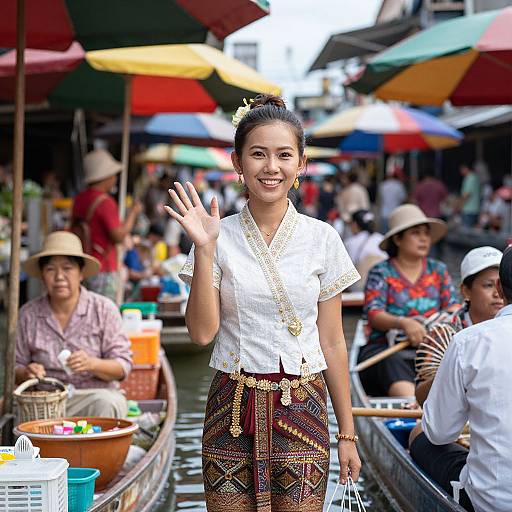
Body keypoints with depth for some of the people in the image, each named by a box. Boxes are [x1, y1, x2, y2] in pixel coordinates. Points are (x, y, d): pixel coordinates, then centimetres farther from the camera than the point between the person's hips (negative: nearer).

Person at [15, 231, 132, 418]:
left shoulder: (103, 309, 2)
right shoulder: (29, 314, 7)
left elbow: (123, 367, -1)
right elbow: (16, 366, 12)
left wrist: (91, 364, -22)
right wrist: (27, 373, -12)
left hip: (96, 393, 0)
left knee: (106, 403, -35)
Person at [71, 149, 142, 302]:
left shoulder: (79, 199, 9)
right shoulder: (105, 202, -16)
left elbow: (73, 229, 17)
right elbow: (118, 236, -18)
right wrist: (133, 213, -6)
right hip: (103, 269, -8)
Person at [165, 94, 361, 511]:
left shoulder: (321, 238, 1)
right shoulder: (220, 237, 0)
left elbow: (332, 343, 4)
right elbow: (202, 331, -8)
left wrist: (347, 434, 5)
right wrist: (204, 248, -15)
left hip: (302, 409, 0)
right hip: (233, 410, 0)